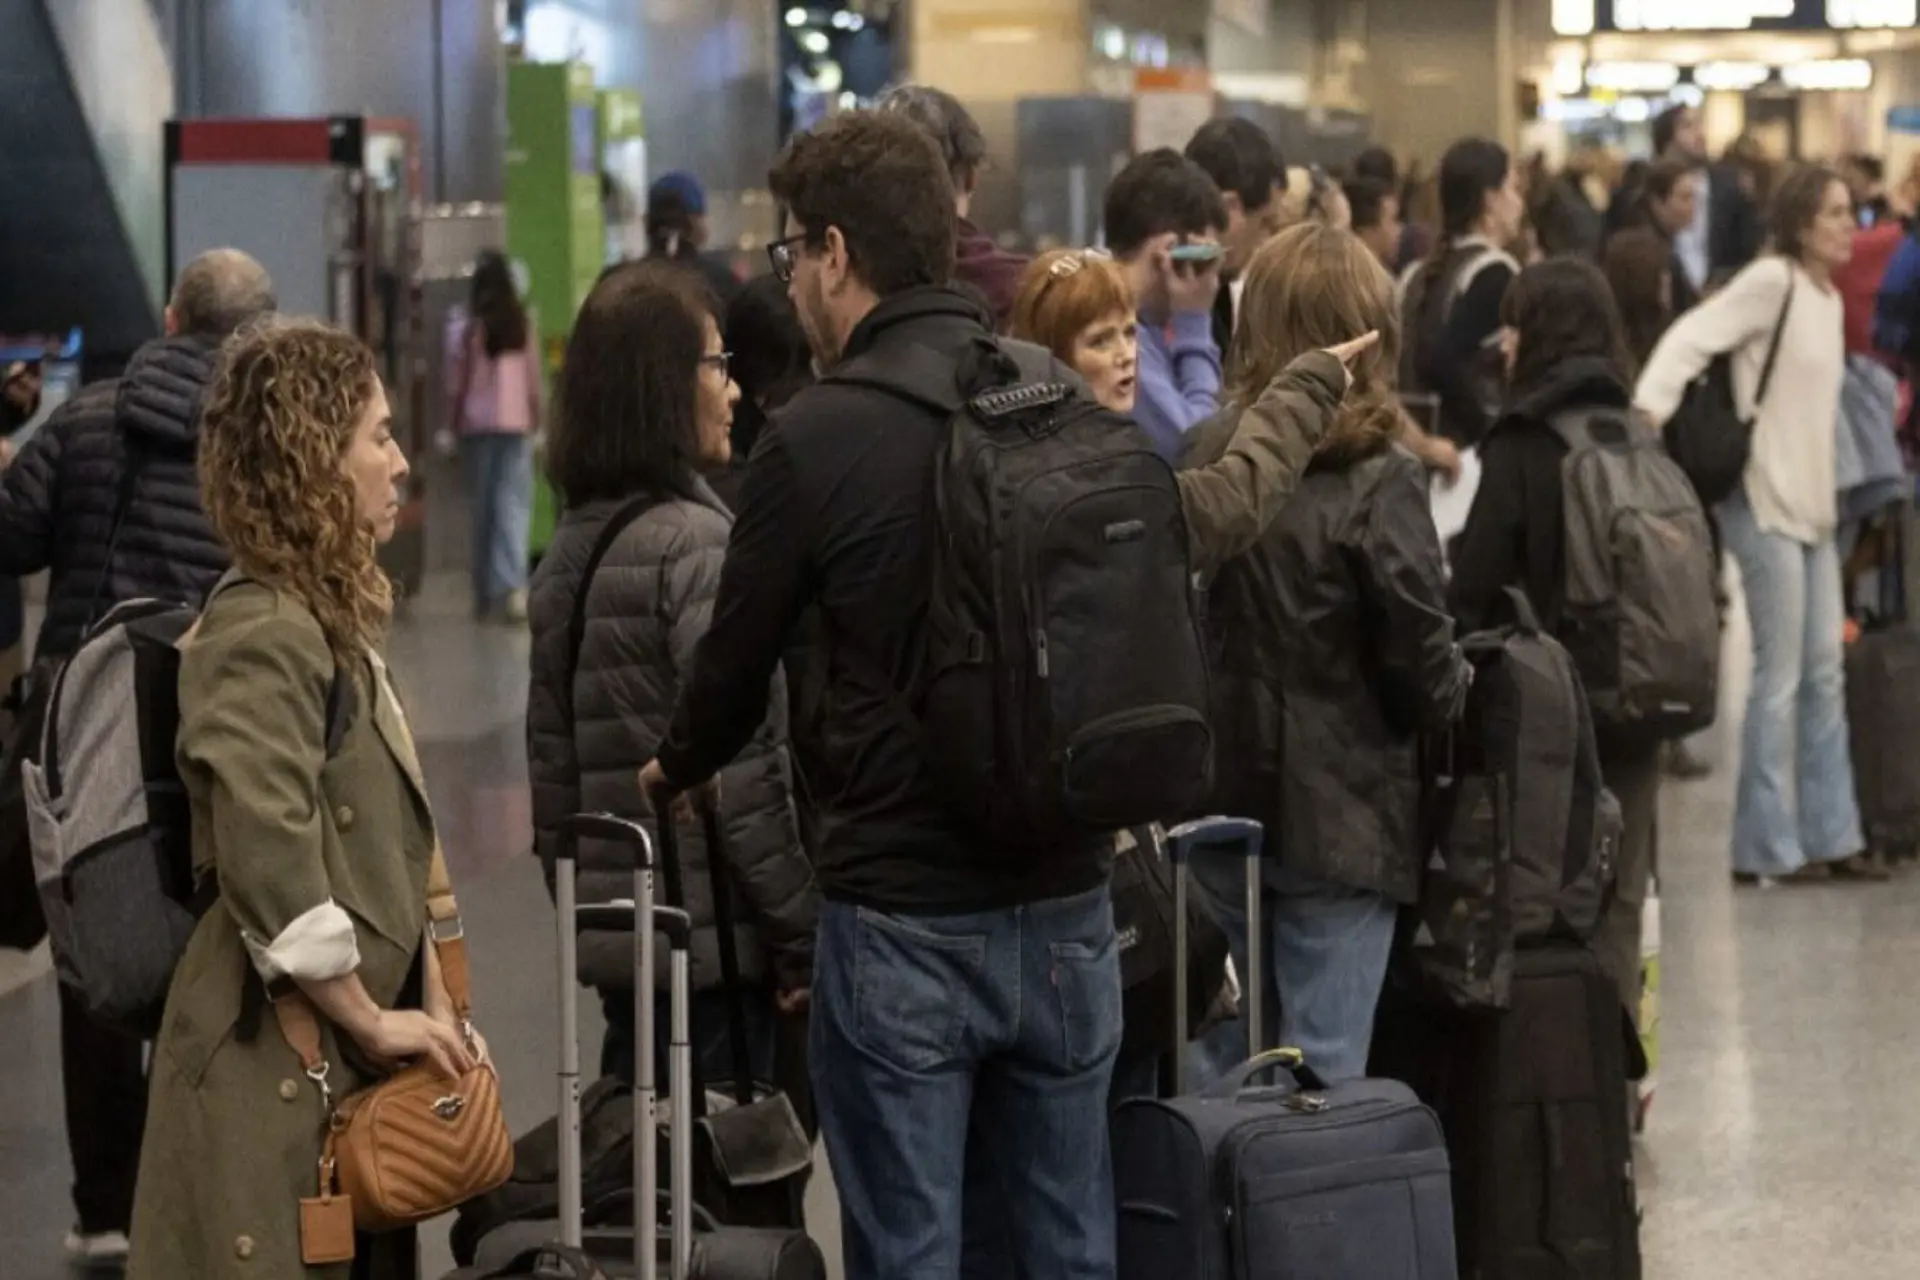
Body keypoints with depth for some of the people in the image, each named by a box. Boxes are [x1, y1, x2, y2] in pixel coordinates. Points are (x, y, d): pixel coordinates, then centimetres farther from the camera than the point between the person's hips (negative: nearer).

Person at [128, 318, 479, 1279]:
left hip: (343, 1055, 10)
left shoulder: (331, 623, 16)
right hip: (273, 1065, -10)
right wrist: (374, 1022, -14)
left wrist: (428, 1000, 8)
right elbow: (271, 874, -23)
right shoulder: (261, 637, -15)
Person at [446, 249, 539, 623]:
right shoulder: (523, 324, 0)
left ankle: (486, 594, 13)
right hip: (516, 421, 0)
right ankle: (513, 584, -23)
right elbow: (534, 378, 5)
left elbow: (458, 380, -2)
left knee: (482, 505, 8)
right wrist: (536, 418, 15)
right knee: (514, 502, -4)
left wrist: (453, 423, 7)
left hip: (477, 423, 0)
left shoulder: (470, 327, -5)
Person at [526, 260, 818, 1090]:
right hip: (716, 942, -8)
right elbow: (742, 776, -17)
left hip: (616, 933, 8)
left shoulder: (569, 553, 10)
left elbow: (551, 770, 13)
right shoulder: (698, 543, -13)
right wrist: (806, 940, -12)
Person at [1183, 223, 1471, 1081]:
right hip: (1338, 816, -5)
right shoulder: (1377, 481, -14)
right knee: (1324, 1071, 0)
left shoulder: (1208, 457, -2)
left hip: (1219, 798, 5)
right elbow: (1423, 666, -10)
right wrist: (1456, 690, 10)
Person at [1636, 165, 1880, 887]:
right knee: (1780, 678, -5)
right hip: (1765, 502, -8)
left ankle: (1829, 835, 17)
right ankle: (1766, 850, 1)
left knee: (1824, 674, 10)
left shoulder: (1828, 297, 14)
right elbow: (1691, 339, -20)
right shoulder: (1772, 281, -11)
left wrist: (1826, 496, 13)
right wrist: (1650, 409, -33)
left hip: (1810, 505, 8)